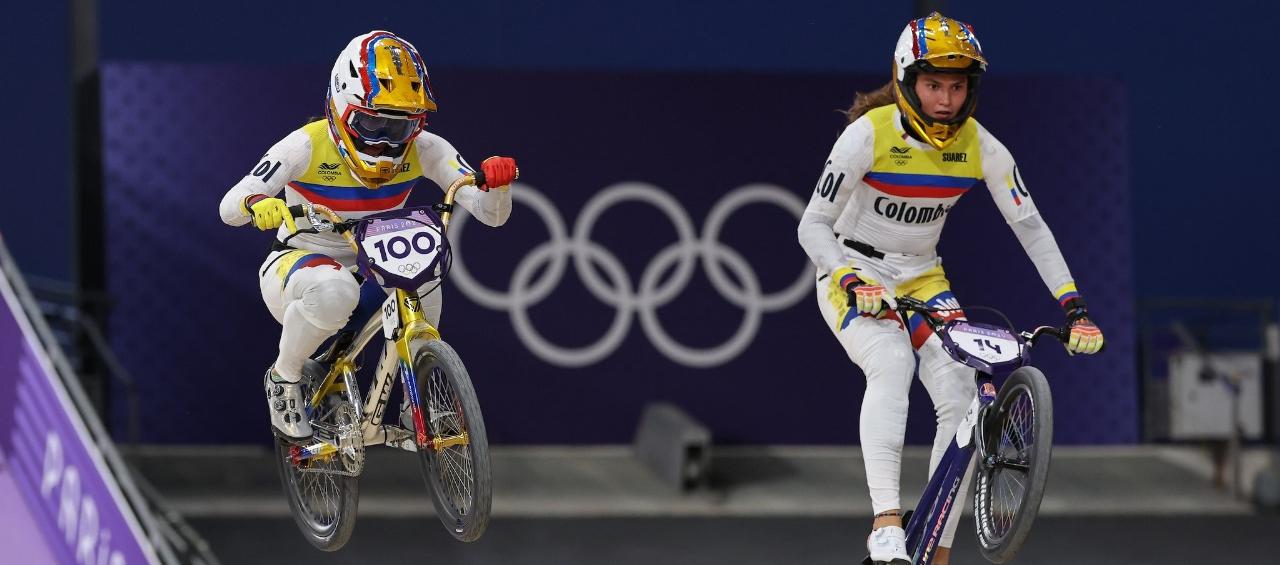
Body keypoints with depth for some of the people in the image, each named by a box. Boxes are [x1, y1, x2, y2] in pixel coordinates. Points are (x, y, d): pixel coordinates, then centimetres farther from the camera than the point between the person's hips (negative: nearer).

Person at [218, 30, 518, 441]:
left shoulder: (421, 150, -11)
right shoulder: (308, 146, -20)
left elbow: (491, 214, -16)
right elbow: (228, 207, -27)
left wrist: (495, 180, -39)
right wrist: (257, 204, -51)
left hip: (372, 269, 3)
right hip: (295, 265, -3)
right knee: (333, 291, -40)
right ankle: (284, 378, -10)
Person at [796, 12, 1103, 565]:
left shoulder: (980, 146, -10)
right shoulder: (869, 134, -20)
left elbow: (1030, 226, -5)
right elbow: (813, 225, -17)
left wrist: (1073, 306, -14)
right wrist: (853, 283, -33)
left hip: (922, 280, 4)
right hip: (853, 276, -4)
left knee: (966, 399, -17)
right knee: (892, 360, -35)